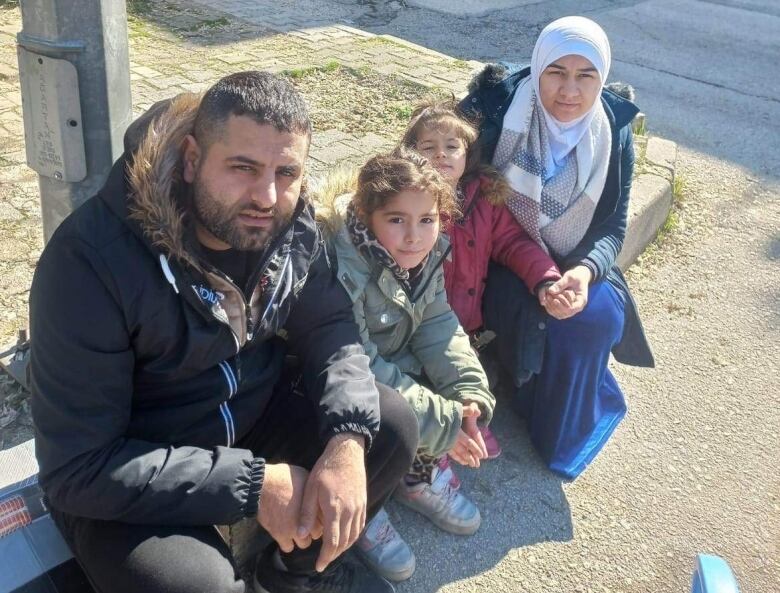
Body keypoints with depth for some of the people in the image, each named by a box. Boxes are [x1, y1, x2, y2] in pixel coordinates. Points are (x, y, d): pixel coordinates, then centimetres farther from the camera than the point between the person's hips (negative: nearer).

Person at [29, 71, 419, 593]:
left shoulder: (290, 223, -12)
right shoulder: (92, 258, -29)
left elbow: (328, 325, -3)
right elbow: (78, 469, -27)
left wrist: (347, 438, -23)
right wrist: (252, 483, -28)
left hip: (255, 411, 6)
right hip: (121, 481, -5)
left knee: (393, 428, -10)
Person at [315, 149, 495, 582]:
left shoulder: (425, 254, -10)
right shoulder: (340, 270, -34)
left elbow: (439, 329, -6)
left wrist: (469, 398, -21)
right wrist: (443, 424, -30)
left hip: (391, 363, 7)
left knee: (462, 392, -9)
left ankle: (420, 477, 14)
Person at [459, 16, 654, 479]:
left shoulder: (613, 132, -5)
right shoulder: (495, 107, -15)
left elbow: (612, 226, -4)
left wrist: (584, 272, -29)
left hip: (571, 262, 3)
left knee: (600, 314, -22)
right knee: (541, 316, -28)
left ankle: (568, 427, 4)